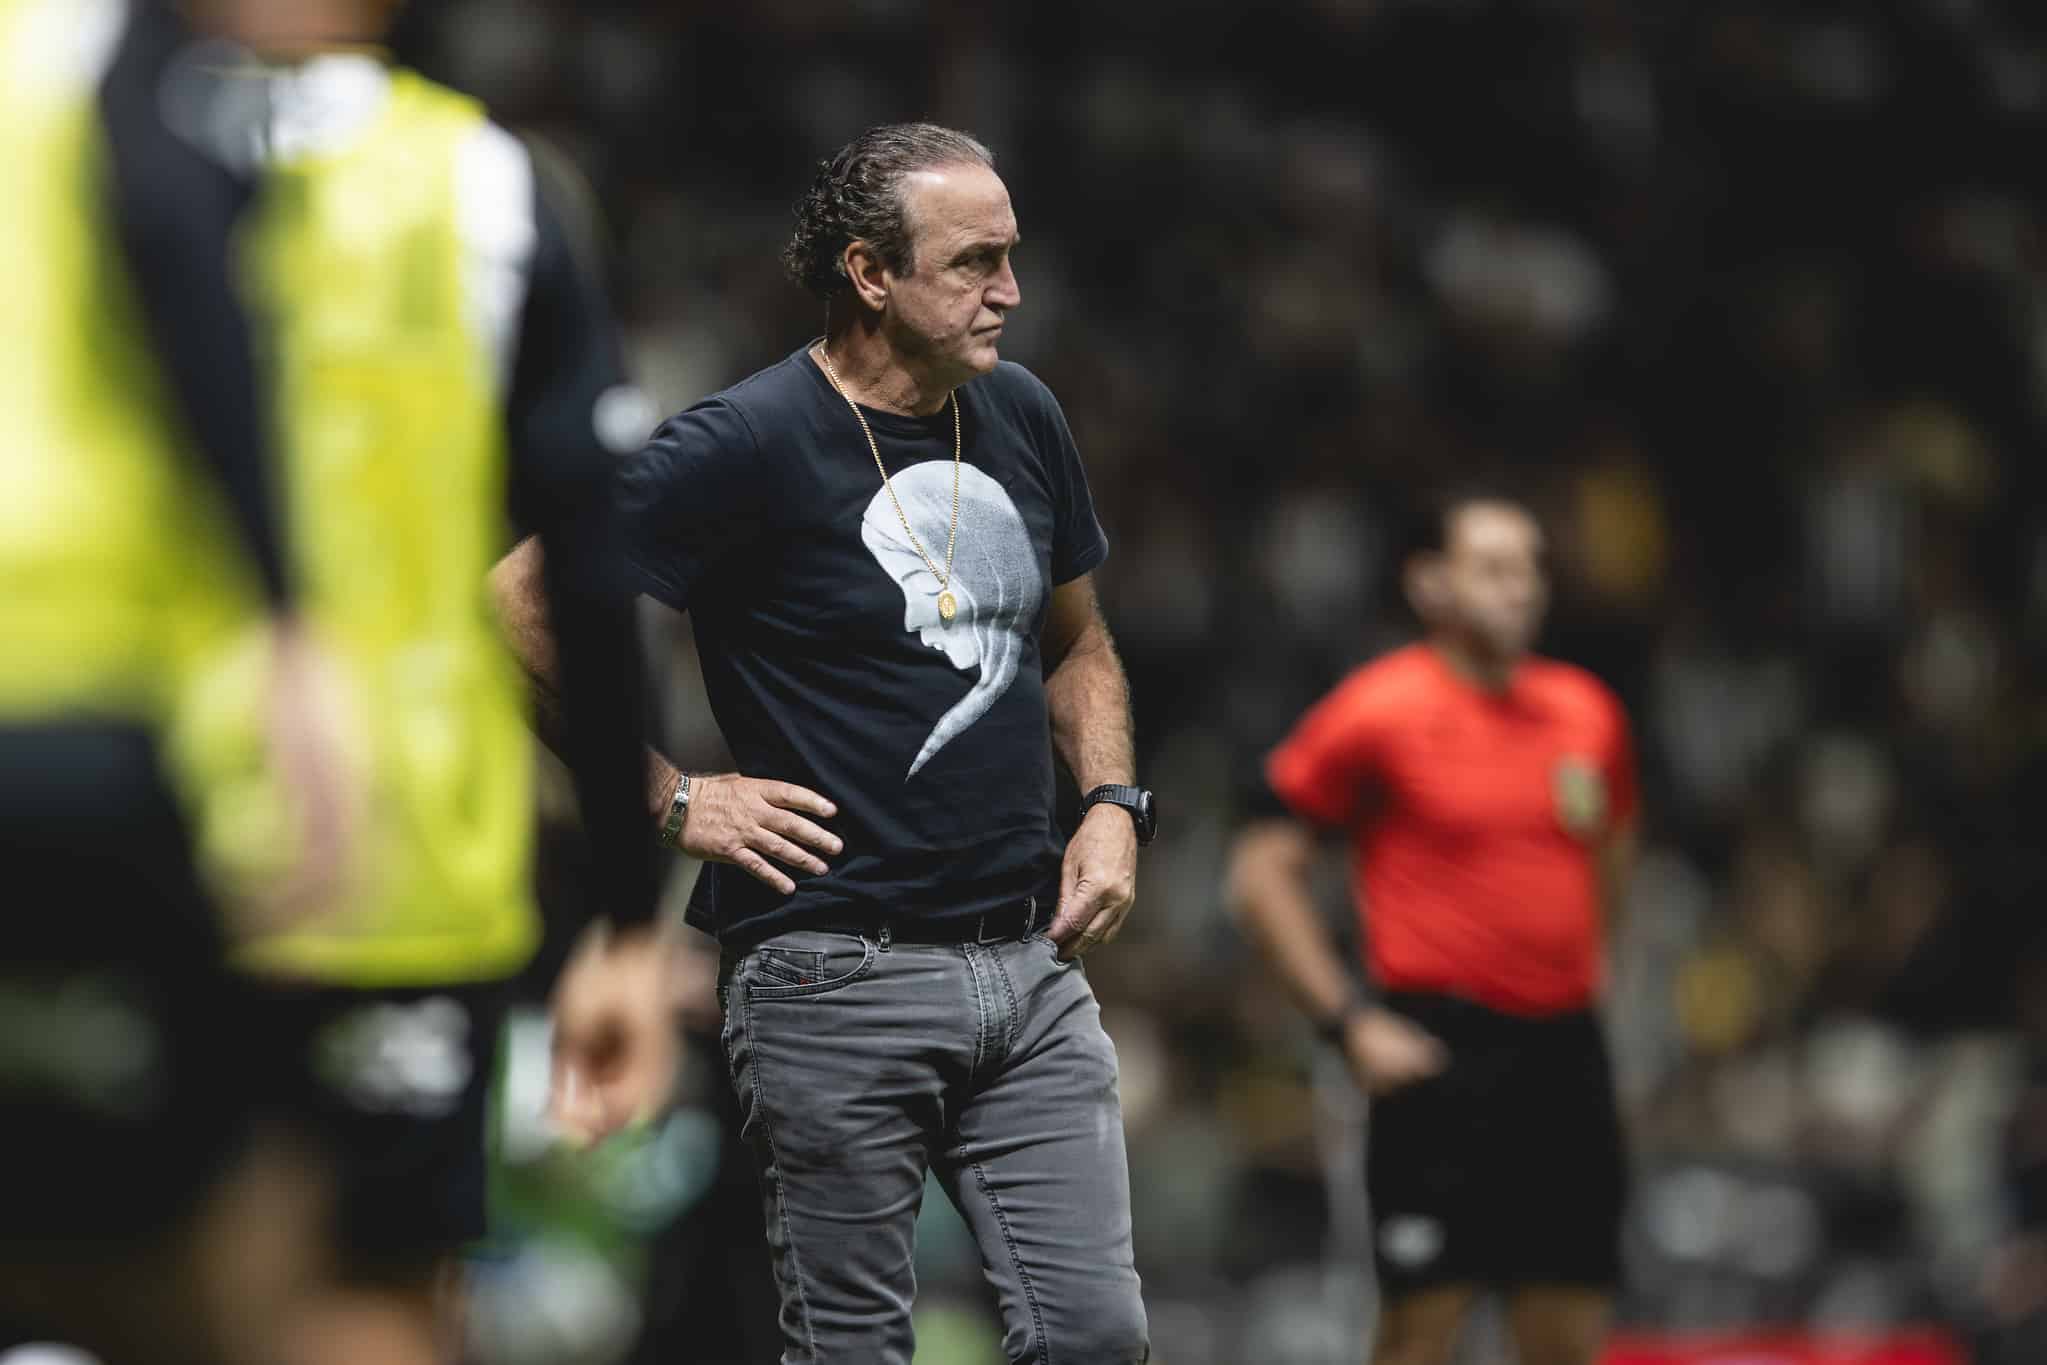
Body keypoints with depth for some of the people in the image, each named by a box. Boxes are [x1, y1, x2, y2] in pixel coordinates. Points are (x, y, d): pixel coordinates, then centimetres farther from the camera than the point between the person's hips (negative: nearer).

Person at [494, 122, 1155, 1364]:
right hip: (841, 976, -5)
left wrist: (1114, 805, 7)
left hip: (1031, 962, 6)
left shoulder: (1023, 418, 10)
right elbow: (526, 607, -10)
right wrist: (676, 802, -10)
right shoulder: (750, 445, -10)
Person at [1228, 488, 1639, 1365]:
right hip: (1442, 1056, -5)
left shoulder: (1586, 712, 10)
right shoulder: (1378, 711, -6)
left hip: (1564, 1053, 5)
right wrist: (1348, 1022, -11)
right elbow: (1260, 874, -4)